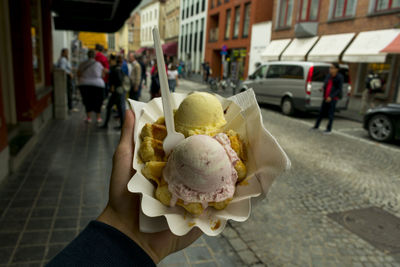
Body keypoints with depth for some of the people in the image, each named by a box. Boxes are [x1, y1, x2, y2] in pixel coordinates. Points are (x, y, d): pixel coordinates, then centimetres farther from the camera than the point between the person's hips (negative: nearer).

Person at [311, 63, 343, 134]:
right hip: (326, 97, 6)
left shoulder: (339, 77, -9)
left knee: (330, 114, -1)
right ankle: (316, 126, 24)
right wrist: (323, 88, -9)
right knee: (321, 112, 12)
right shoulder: (328, 76, 6)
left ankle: (329, 129, 9)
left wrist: (331, 97, -18)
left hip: (333, 98, -6)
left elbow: (339, 89, -10)